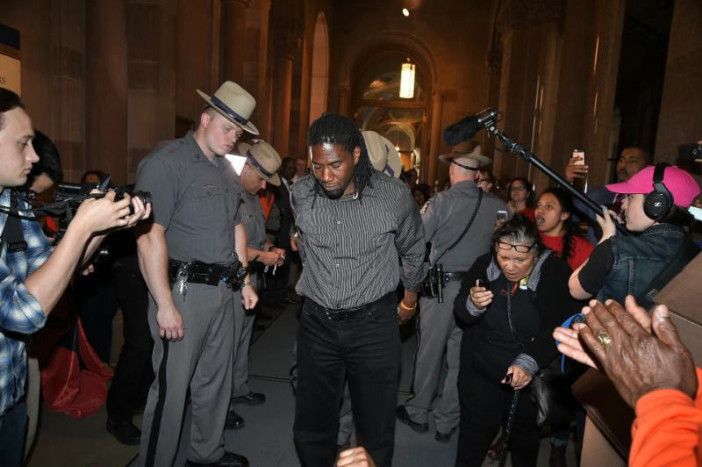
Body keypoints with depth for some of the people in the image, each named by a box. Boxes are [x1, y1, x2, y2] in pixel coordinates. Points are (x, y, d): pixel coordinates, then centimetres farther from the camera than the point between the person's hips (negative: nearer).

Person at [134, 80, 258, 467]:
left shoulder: (226, 169, 15)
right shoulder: (167, 161, -12)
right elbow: (149, 236, -18)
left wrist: (244, 281, 17)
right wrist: (165, 304, -20)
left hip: (222, 290, 8)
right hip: (183, 290, -8)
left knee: (216, 379, 19)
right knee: (171, 387, 3)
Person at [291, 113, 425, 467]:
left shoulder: (394, 195, -13)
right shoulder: (301, 194, -6)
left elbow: (413, 249, 7)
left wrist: (410, 296, 19)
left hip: (374, 323, -2)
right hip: (317, 323, 3)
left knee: (375, 431, 11)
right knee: (310, 431, 14)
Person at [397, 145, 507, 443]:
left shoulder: (440, 202, -13)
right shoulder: (497, 207, -4)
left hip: (441, 284, -3)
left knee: (430, 351, 13)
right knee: (460, 356, 14)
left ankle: (419, 412, 29)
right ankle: (447, 421, 27)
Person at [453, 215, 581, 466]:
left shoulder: (556, 273, -19)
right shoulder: (484, 265, -11)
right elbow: (460, 315, -6)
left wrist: (529, 361, -38)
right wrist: (472, 305, -29)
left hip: (532, 378, -1)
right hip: (481, 372, 1)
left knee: (525, 443, 23)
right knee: (473, 437, 16)